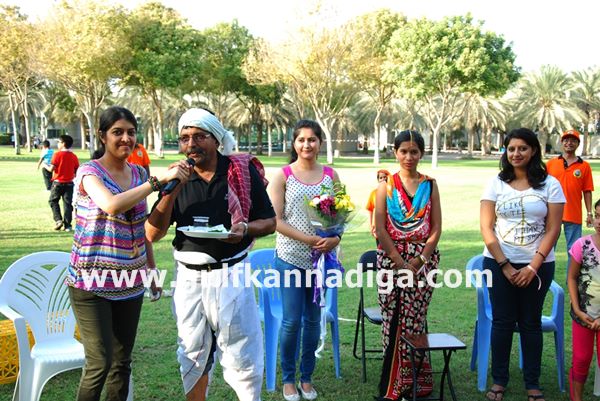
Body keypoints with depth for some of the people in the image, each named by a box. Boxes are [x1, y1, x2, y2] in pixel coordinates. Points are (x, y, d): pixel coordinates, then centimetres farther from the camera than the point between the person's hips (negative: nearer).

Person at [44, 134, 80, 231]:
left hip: (58, 182, -3)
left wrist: (45, 166, 7)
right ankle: (67, 225, 4)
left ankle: (58, 220, -2)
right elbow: (77, 172, 4)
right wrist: (76, 181, 18)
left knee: (53, 201, 13)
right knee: (68, 203, 6)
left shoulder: (57, 154, -10)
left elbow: (51, 169, -11)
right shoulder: (74, 156, 3)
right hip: (69, 183, 3)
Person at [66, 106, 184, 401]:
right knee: (100, 362, -9)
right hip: (92, 282, -5)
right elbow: (112, 205, -31)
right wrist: (159, 180, -33)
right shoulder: (89, 172, -9)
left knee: (122, 362, 11)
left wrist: (151, 270, 16)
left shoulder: (139, 173, 8)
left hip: (130, 283, 6)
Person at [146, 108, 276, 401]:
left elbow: (269, 222, 2)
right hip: (189, 277, 3)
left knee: (242, 354, 2)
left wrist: (245, 229, -20)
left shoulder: (243, 171, -3)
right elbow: (153, 234, -3)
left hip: (231, 274, -2)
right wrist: (172, 190, -15)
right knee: (193, 355, 16)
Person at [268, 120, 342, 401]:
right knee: (292, 321, 1)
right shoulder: (283, 175, -2)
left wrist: (335, 238, -13)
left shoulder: (331, 175, 6)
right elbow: (275, 219, -7)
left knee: (313, 320, 11)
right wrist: (307, 239, -16)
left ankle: (307, 377, 26)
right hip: (290, 257, -2)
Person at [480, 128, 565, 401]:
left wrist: (532, 267, -10)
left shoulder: (550, 184, 0)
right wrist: (505, 265, -9)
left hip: (537, 265, 0)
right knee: (502, 322, 6)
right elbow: (486, 228, -3)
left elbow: (552, 230, -3)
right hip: (499, 263, 0)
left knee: (531, 323, 8)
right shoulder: (496, 184, 1)